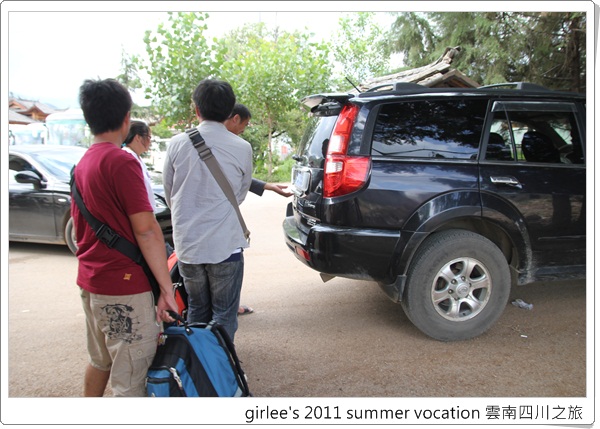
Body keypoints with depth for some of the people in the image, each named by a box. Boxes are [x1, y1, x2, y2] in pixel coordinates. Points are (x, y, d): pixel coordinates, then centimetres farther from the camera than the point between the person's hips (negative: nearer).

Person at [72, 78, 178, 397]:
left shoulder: (82, 164, 11)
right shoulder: (121, 161, -16)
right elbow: (146, 230, -21)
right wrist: (167, 289, -18)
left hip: (90, 281, 9)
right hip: (124, 287, -9)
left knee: (100, 361, 24)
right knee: (131, 379, 0)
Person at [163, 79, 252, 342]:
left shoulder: (177, 144, -4)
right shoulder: (242, 148, -8)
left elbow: (169, 193, 7)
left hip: (187, 243, 3)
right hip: (225, 244, -2)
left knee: (196, 309, 20)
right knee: (224, 313, 10)